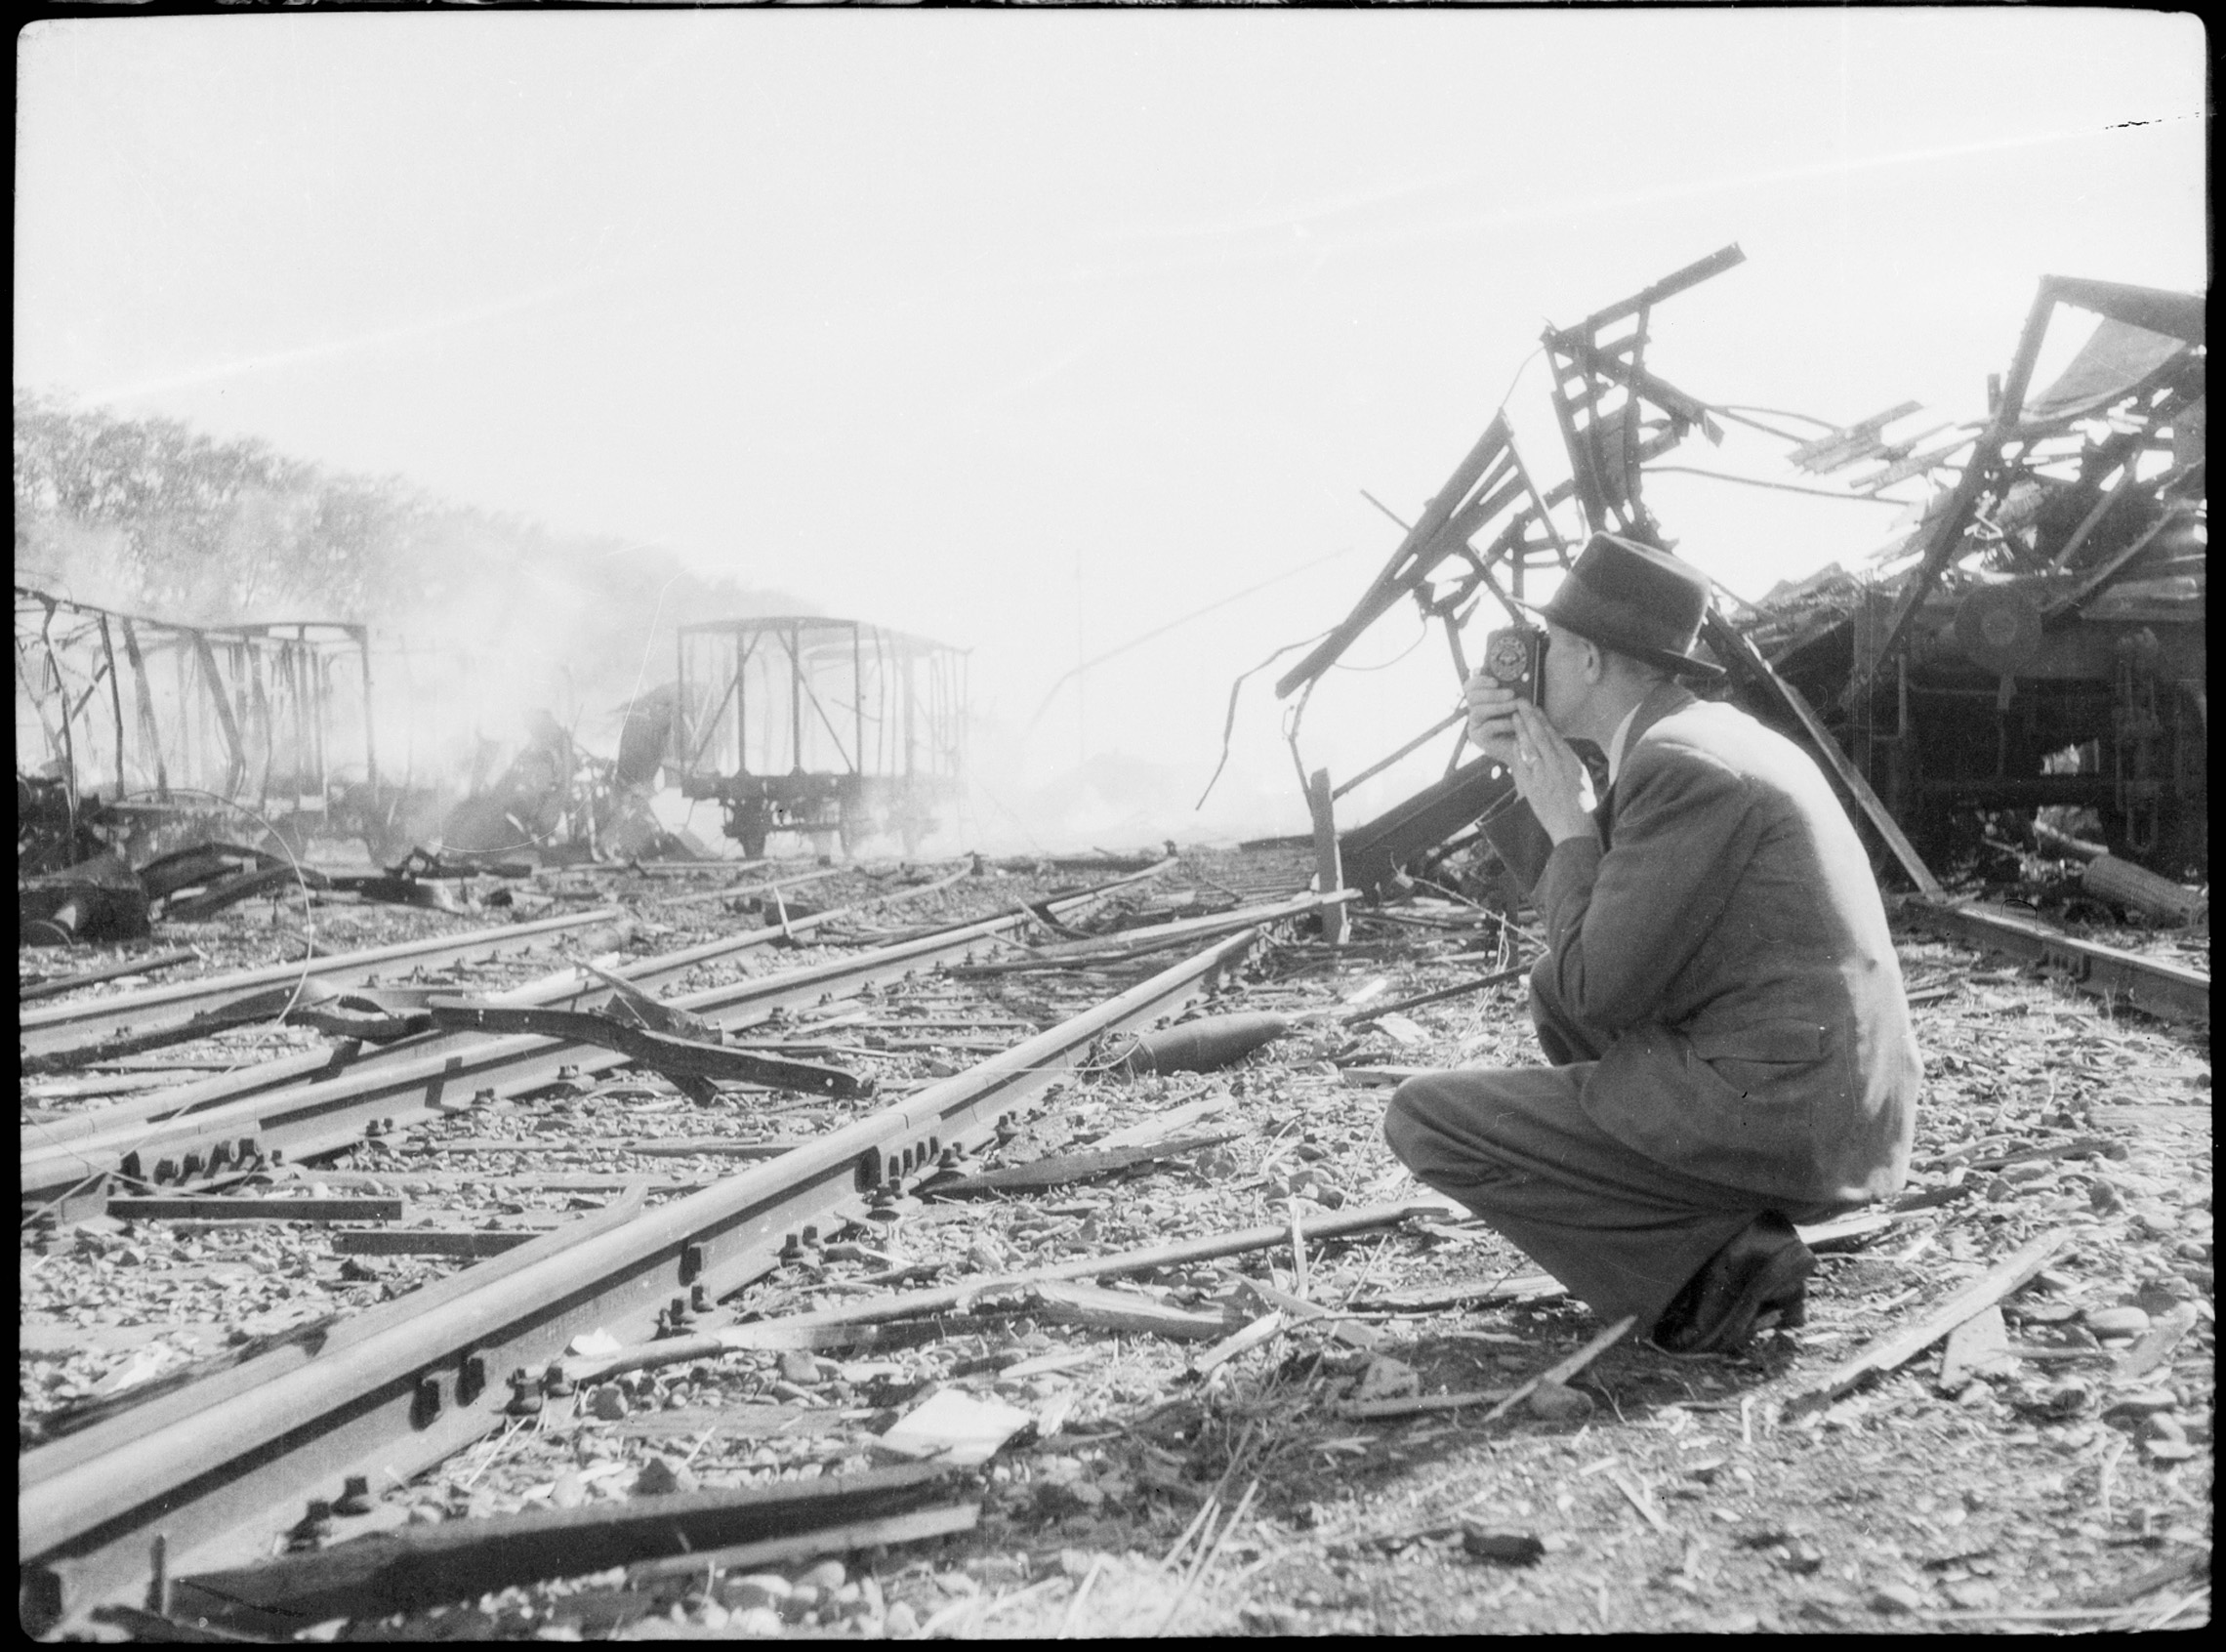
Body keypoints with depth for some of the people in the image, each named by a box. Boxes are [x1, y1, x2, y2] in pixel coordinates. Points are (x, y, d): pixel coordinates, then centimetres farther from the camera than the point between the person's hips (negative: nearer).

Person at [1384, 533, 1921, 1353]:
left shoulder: (1678, 766, -16)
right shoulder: (1708, 734, 14)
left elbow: (1600, 994, -14)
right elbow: (1583, 924, 22)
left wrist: (1567, 821, -3)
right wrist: (1524, 773, 10)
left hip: (1768, 1120, -9)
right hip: (1836, 1117, 10)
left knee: (1424, 1119, -4)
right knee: (1555, 985, 27)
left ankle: (1703, 1265, -6)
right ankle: (1724, 1230, 16)